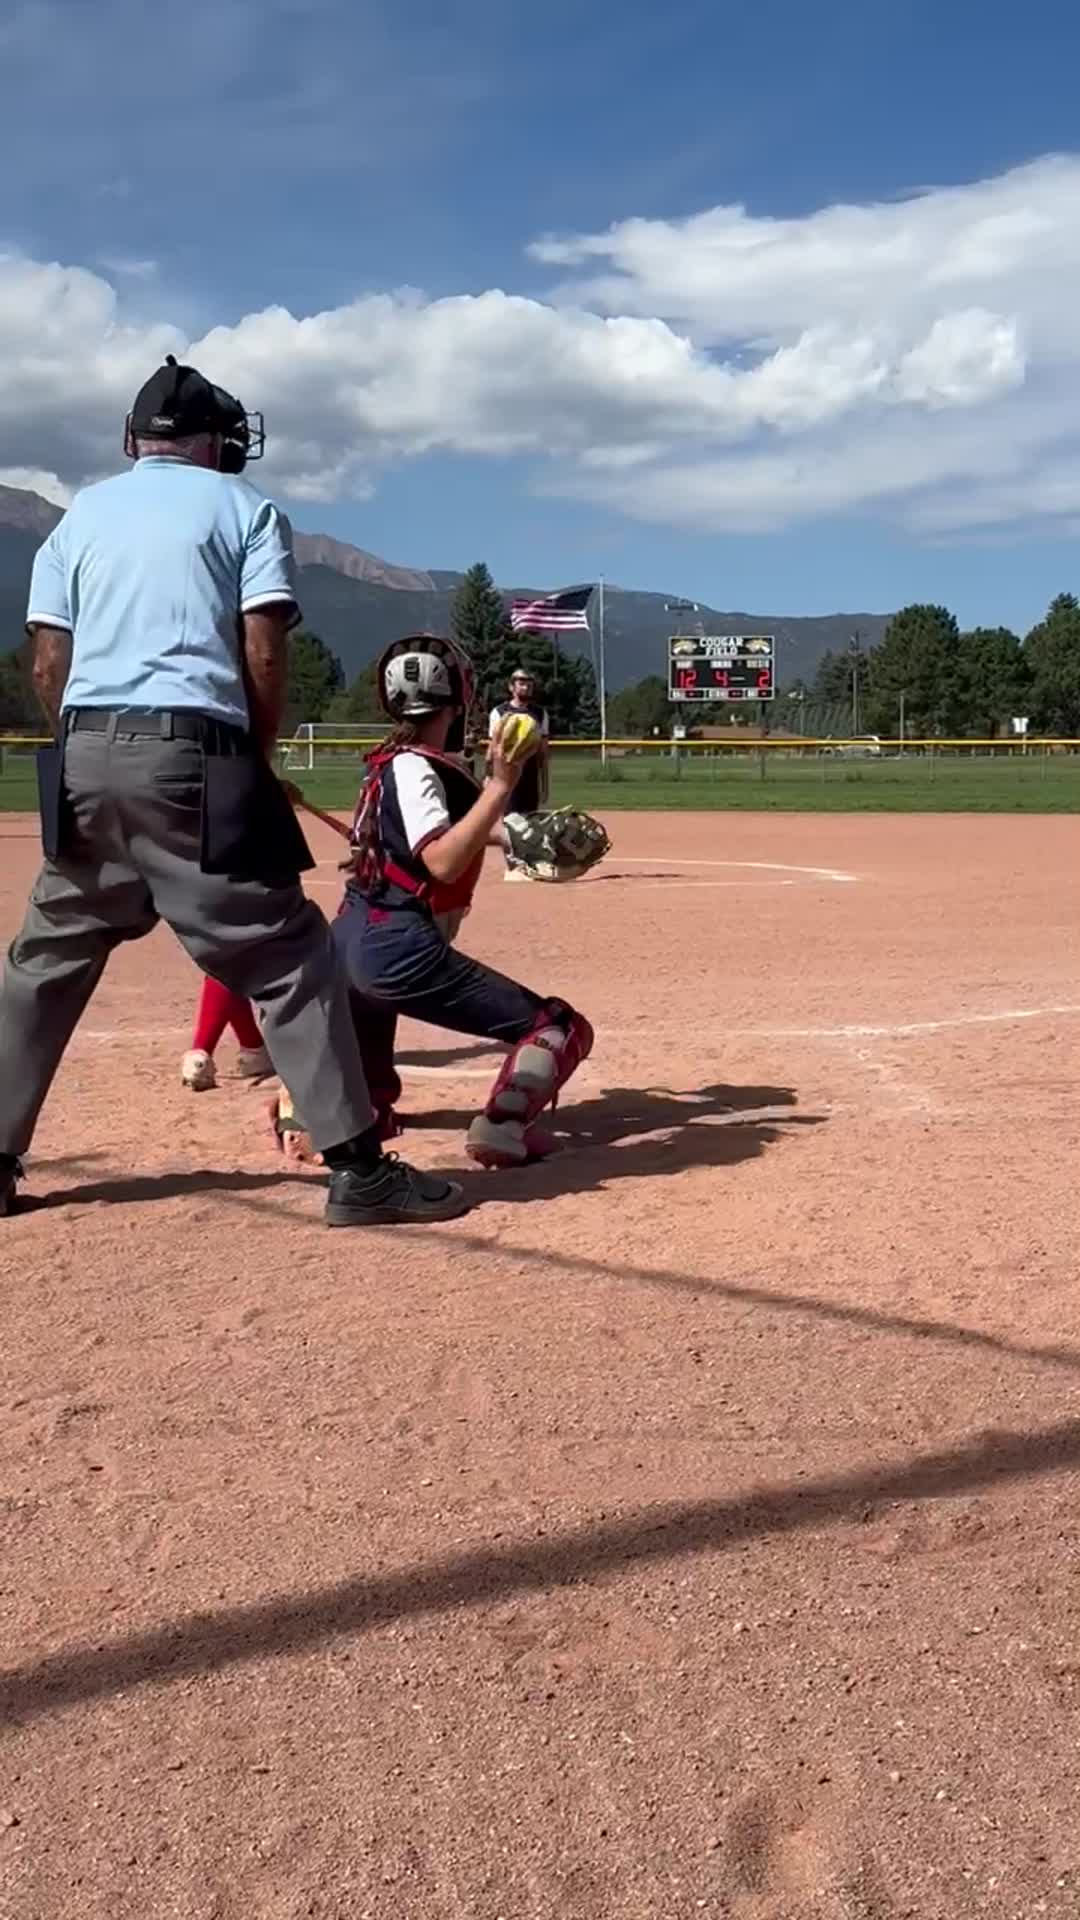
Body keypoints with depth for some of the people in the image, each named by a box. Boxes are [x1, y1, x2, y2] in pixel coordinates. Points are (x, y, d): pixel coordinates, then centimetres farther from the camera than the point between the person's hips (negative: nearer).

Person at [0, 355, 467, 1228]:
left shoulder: (80, 513, 20)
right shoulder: (244, 508, 9)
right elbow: (264, 653, -3)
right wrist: (255, 762, 6)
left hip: (84, 755, 5)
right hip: (192, 752, -4)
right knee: (288, 954, -1)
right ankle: (361, 1169, -4)